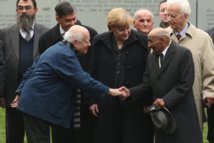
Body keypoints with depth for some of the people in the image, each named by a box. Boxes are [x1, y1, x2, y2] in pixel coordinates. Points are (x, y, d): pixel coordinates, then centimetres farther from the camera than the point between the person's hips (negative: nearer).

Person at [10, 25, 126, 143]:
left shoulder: (57, 48, 13)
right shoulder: (65, 55, -19)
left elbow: (31, 70, 17)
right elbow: (84, 80, -22)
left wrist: (20, 92, 20)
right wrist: (109, 91, -15)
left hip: (32, 102, 10)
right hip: (38, 106, -10)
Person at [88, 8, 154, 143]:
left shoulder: (142, 41, -4)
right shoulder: (99, 42, 2)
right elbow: (92, 72, 6)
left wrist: (148, 101, -5)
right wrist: (92, 100, 4)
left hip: (135, 102, -2)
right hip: (107, 103, 2)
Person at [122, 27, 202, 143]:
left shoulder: (183, 54, -8)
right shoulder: (151, 58, 12)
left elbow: (185, 84, -14)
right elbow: (147, 85, 10)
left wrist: (166, 100, -20)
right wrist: (130, 92, -7)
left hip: (181, 115, -6)